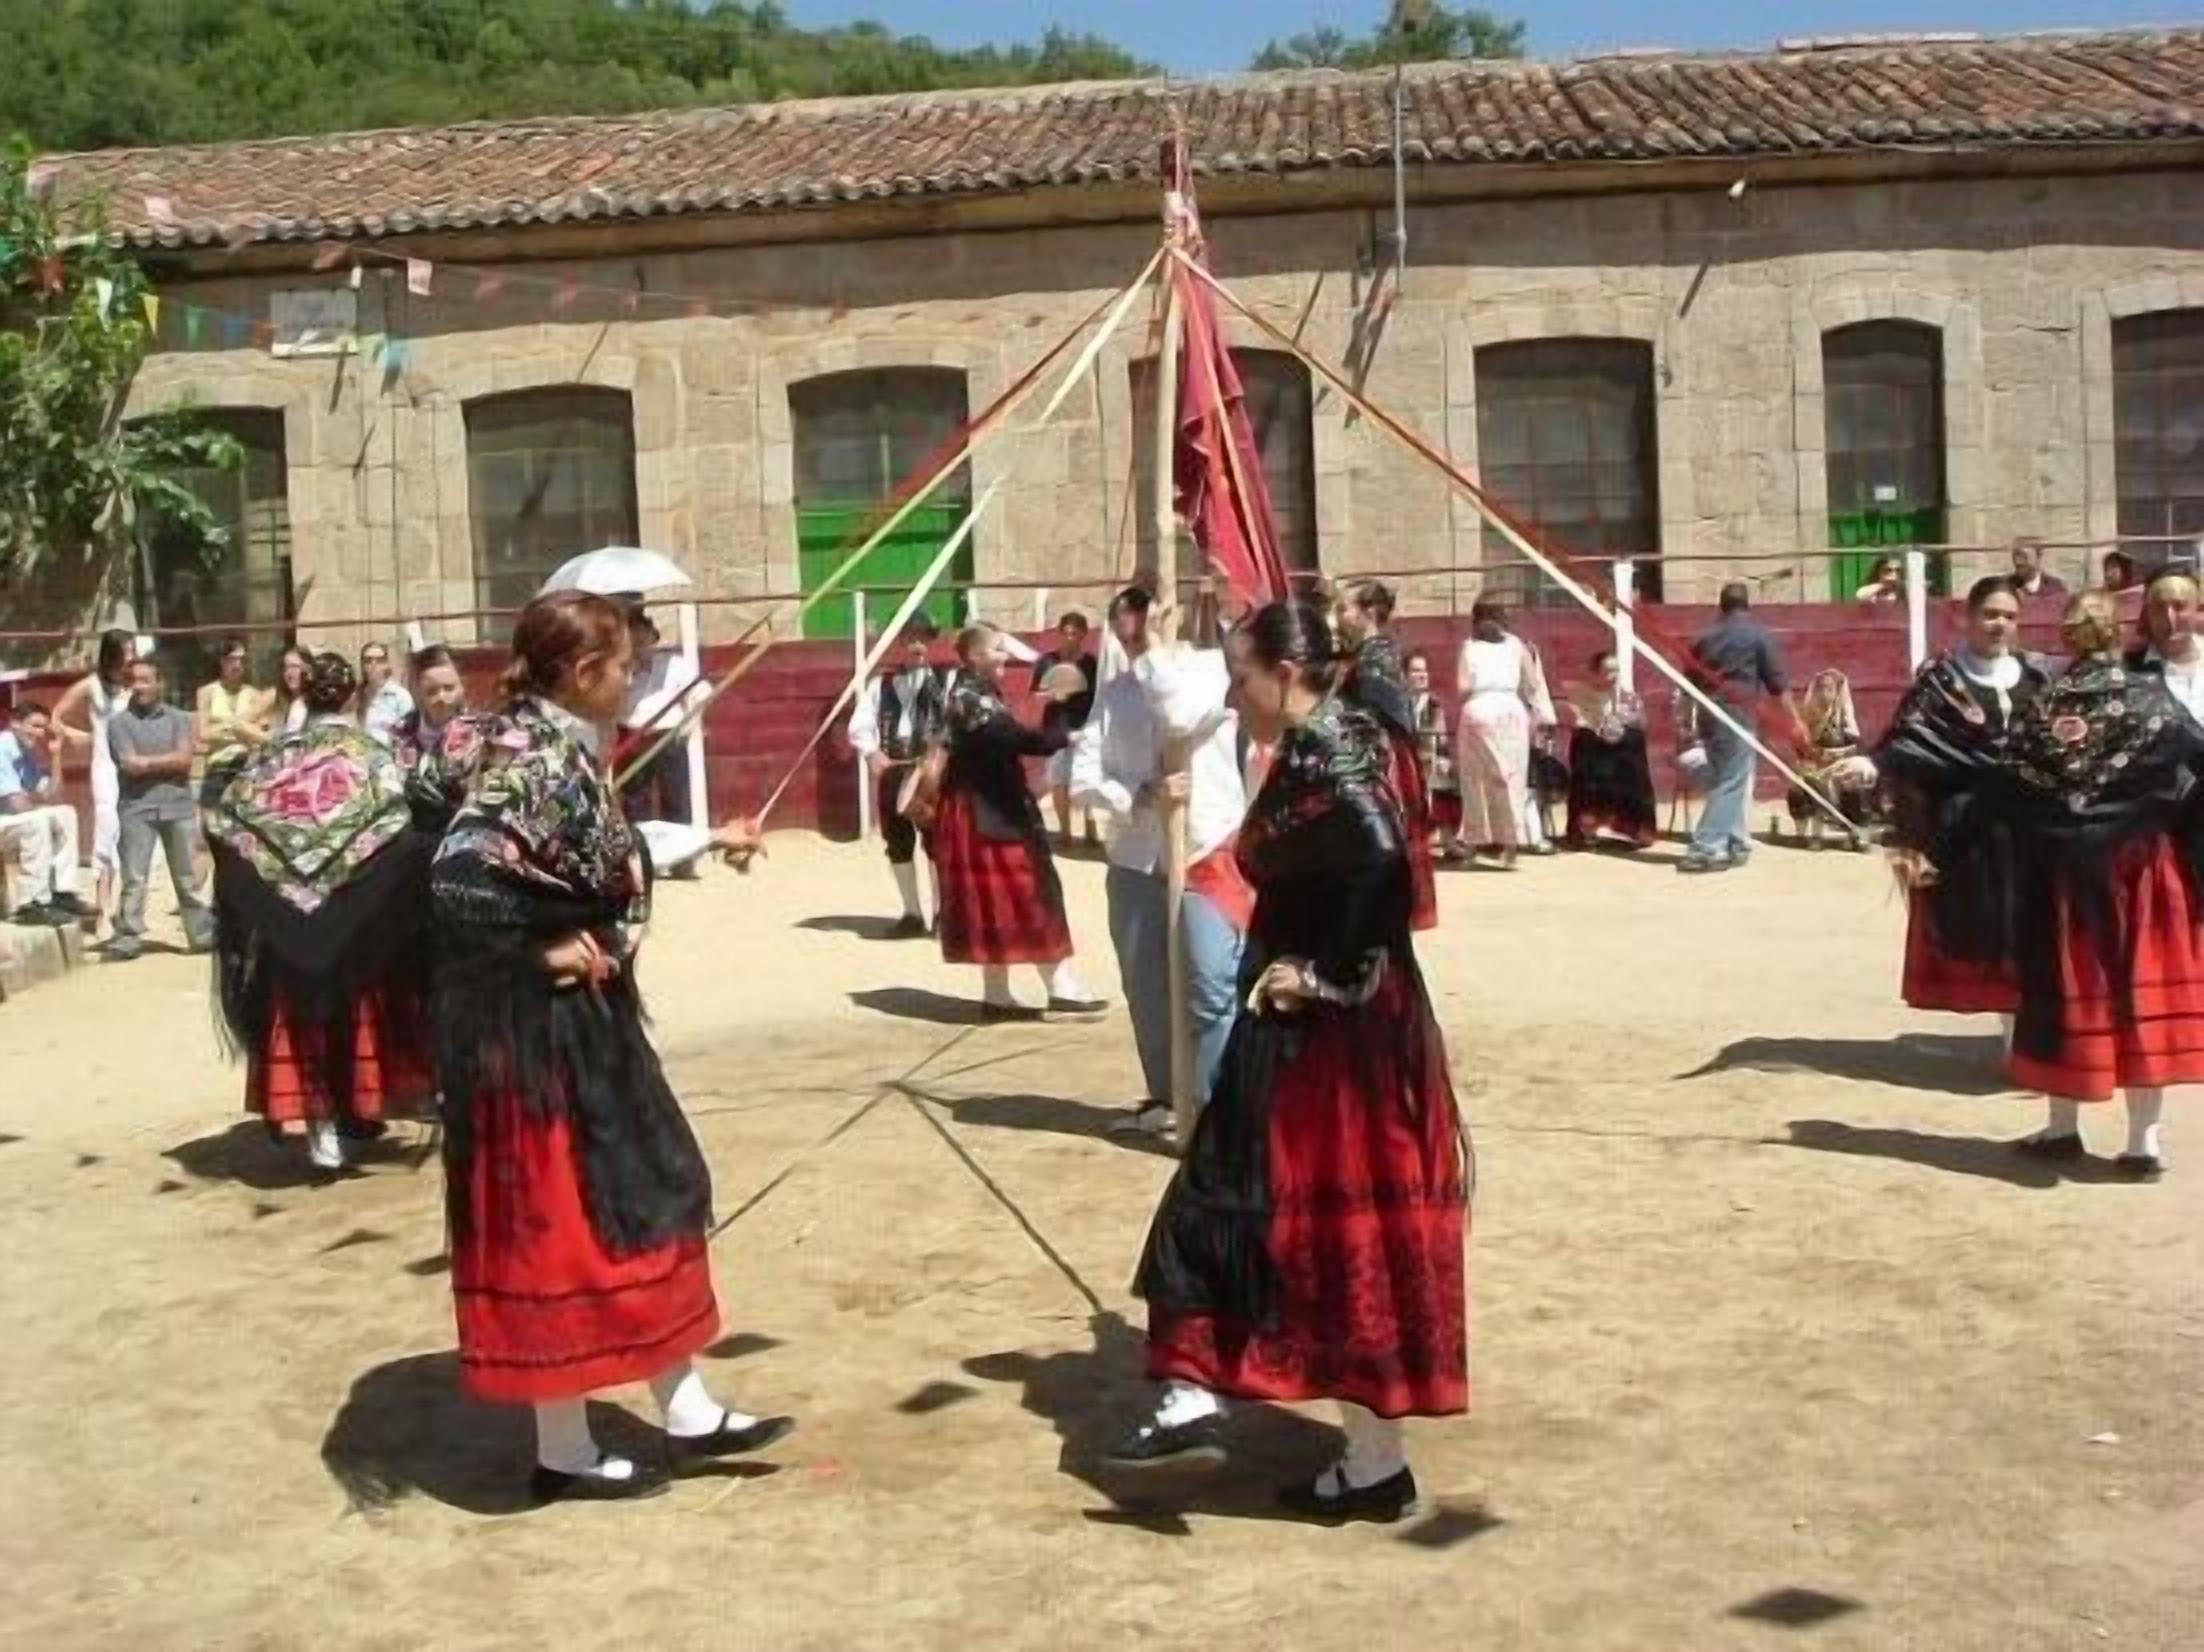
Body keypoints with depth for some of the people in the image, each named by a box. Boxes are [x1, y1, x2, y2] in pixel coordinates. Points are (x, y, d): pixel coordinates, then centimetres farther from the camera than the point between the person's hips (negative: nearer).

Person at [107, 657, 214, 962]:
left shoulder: (178, 718, 7)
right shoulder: (119, 722, 3)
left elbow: (184, 760, -5)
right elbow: (130, 765, -9)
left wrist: (147, 761, -7)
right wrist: (167, 762, -5)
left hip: (179, 806, 1)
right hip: (137, 808, -1)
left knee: (188, 877, 7)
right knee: (133, 878, -2)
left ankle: (203, 934, 12)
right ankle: (127, 939, -1)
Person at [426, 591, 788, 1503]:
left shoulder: (558, 751, 8)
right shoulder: (533, 763, -20)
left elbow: (599, 860, 15)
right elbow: (459, 880, -25)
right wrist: (546, 950, -11)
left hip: (581, 1018, 10)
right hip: (535, 1026, -10)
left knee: (641, 1192, 15)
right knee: (555, 1221, 1)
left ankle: (686, 1410, 26)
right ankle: (565, 1451, 16)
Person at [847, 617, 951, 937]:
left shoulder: (947, 681, 4)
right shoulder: (881, 683, 12)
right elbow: (859, 725, 5)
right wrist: (873, 754, -11)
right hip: (892, 771, 3)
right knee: (898, 842, 7)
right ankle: (912, 913, 17)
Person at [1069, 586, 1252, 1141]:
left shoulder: (1212, 664, -2)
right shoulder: (1114, 691, 10)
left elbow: (1183, 715, -24)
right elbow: (1082, 779, 2)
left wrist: (1151, 648, -13)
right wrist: (1139, 797, -16)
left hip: (1209, 856, -5)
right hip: (1135, 862, 5)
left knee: (1212, 989, -14)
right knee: (1145, 990, 13)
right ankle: (1164, 1098, 29)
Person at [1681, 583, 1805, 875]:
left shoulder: (1707, 638, 12)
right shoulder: (1758, 635, -1)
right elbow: (1777, 682, -3)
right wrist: (1795, 721, 1)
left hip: (1711, 715, 6)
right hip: (1740, 715, -6)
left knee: (1725, 781, 15)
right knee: (1732, 783, -5)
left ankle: (1737, 845, 18)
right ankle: (1704, 849, -14)